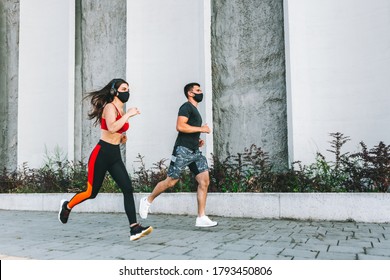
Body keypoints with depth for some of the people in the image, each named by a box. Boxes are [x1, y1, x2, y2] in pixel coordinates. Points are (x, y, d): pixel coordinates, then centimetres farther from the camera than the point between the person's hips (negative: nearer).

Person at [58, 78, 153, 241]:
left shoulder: (121, 110, 14)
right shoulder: (110, 107, -11)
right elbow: (112, 128, -29)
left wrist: (122, 137, 12)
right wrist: (128, 115, -22)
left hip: (115, 155, 7)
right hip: (102, 154, -7)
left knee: (128, 189, -10)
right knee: (92, 192, 6)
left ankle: (134, 229, -15)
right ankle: (67, 206, 36)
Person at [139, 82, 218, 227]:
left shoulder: (195, 110, 23)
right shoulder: (186, 107, -5)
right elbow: (180, 126, -20)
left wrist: (197, 140, 16)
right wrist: (201, 129, -15)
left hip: (195, 151, 9)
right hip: (183, 150, -9)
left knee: (204, 180, -5)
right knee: (171, 181, -1)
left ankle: (201, 218, -4)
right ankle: (147, 200, 22)